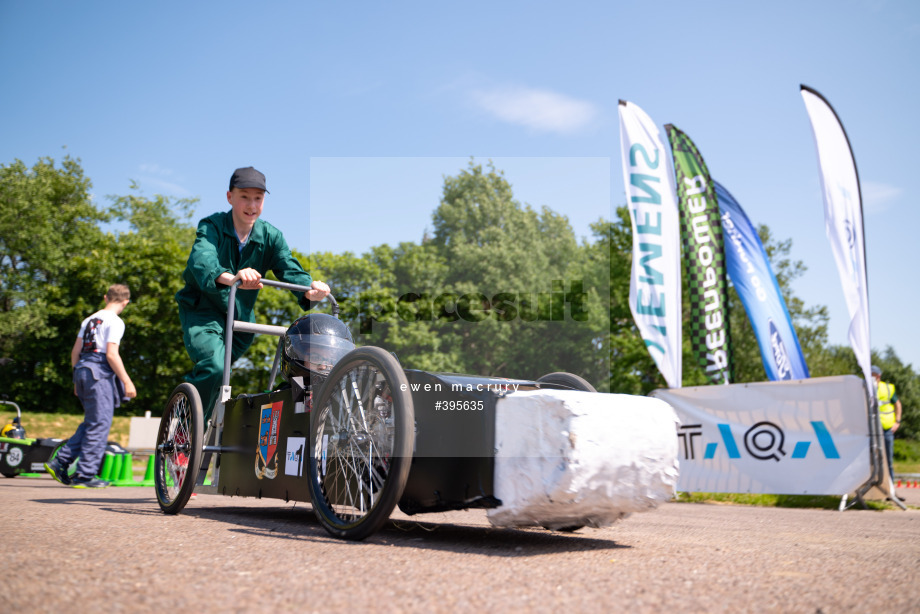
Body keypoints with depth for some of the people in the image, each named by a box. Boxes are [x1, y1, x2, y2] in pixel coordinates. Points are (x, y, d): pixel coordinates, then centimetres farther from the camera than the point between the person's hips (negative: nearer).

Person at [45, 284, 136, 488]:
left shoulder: (90, 319, 18)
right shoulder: (115, 322, -6)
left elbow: (75, 351, 18)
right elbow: (111, 354, -15)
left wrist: (77, 380, 25)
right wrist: (127, 381, -13)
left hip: (82, 370, 8)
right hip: (99, 373, -8)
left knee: (90, 422, 16)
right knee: (100, 423, -3)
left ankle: (59, 462, 12)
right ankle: (85, 475, -2)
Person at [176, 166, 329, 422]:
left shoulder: (271, 236, -5)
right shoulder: (211, 226, -16)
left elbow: (289, 267, -20)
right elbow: (201, 259, -37)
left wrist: (309, 289, -44)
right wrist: (230, 278, -60)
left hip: (240, 317, 4)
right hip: (202, 311, -4)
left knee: (220, 376, 15)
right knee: (213, 367, -26)